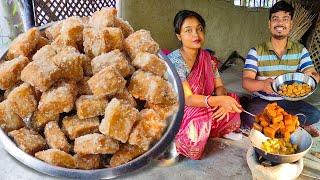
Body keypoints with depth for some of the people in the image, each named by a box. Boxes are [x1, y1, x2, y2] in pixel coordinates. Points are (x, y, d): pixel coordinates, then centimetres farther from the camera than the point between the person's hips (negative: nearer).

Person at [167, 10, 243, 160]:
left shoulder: (207, 58, 0)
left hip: (202, 110, 6)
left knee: (232, 102, -9)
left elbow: (219, 87, 3)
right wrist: (220, 100, -43)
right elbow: (188, 99, -28)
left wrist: (224, 102, -22)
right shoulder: (173, 61, -21)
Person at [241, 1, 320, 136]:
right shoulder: (256, 52, -7)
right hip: (261, 101, -2)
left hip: (288, 101, 3)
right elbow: (246, 81, -17)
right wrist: (263, 85, -40)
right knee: (248, 118, -33)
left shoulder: (300, 50, 3)